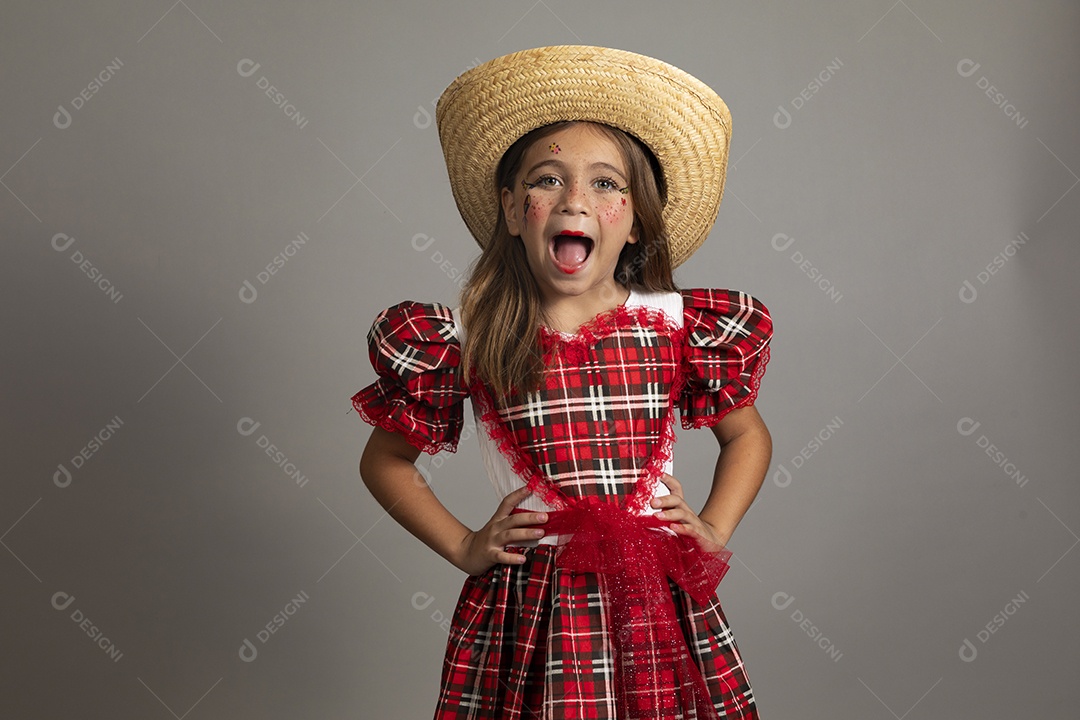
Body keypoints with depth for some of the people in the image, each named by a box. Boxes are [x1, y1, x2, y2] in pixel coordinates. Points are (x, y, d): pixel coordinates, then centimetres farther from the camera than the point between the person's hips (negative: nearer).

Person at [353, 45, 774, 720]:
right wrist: (462, 546, 1)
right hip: (528, 613, -1)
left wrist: (714, 529, 3)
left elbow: (749, 436, 16)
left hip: (661, 607, 1)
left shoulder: (678, 325, -1)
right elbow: (384, 461, 9)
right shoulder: (468, 341, -5)